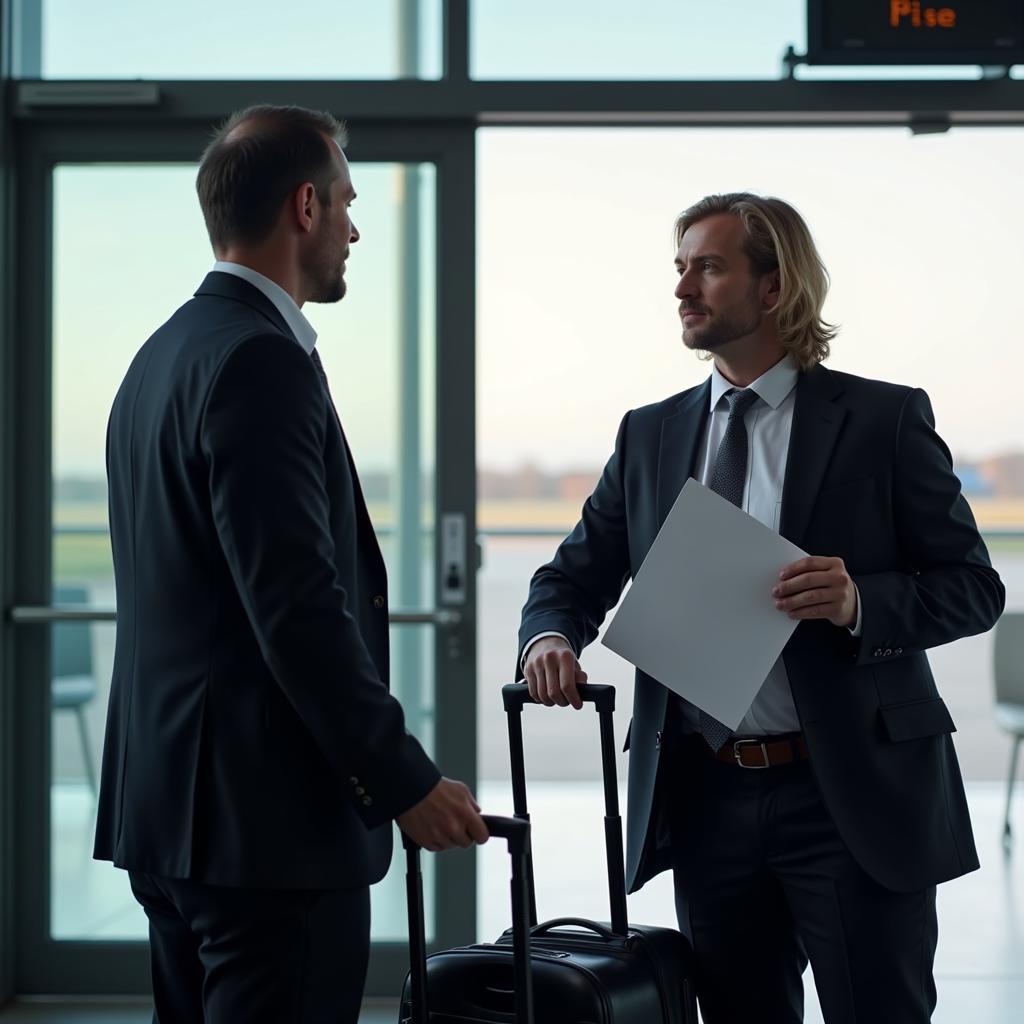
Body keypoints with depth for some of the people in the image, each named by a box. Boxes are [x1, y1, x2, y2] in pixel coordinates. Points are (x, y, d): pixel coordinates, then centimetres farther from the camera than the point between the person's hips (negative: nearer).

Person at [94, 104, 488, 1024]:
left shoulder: (166, 355, 15)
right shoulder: (261, 361, -16)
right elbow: (301, 608, -22)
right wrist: (408, 782, -15)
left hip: (171, 805, 10)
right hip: (266, 812, -10)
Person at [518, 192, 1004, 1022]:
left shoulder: (884, 420, -2)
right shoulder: (649, 434, 11)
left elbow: (974, 586, -2)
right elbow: (577, 573, 13)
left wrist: (861, 602, -21)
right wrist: (550, 636, -10)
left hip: (853, 794, -4)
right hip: (706, 797, 4)